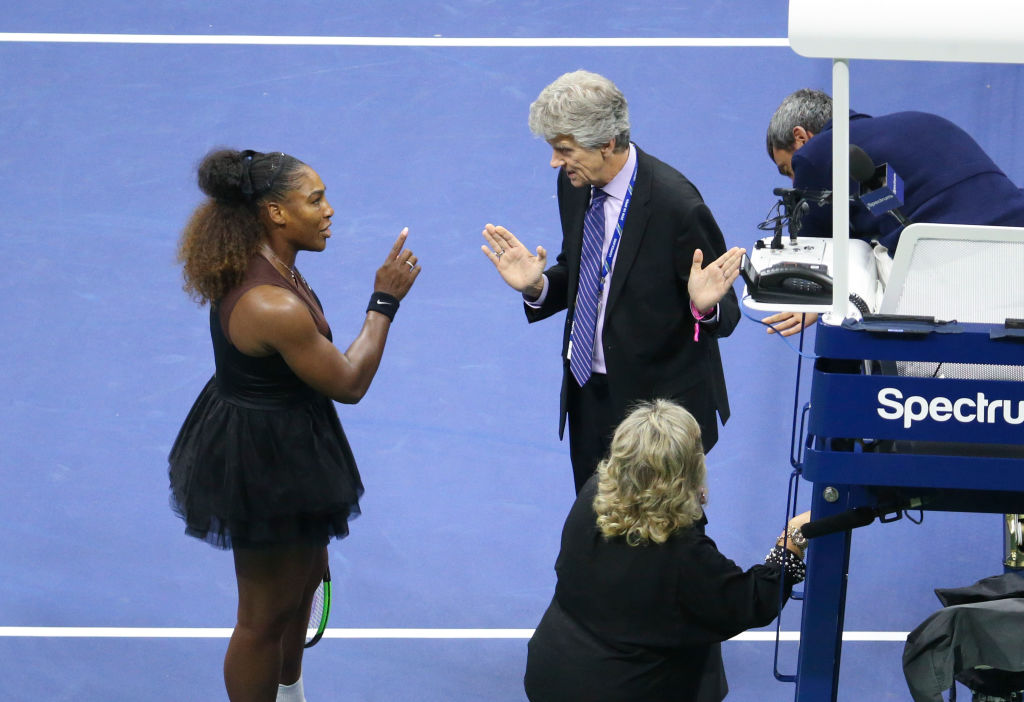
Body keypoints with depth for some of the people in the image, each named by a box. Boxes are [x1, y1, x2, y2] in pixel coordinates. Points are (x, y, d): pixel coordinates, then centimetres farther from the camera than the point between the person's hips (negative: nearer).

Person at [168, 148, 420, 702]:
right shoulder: (276, 308, -35)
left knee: (306, 574, 31)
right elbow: (349, 383, -22)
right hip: (266, 463, -11)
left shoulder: (254, 264, -4)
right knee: (266, 614, 9)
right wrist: (384, 301, -16)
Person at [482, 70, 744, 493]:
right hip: (588, 394, 7)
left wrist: (704, 305, -39)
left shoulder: (676, 204, -24)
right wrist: (536, 286, -9)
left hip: (659, 400, -7)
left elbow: (724, 315, -16)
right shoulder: (575, 184, -3)